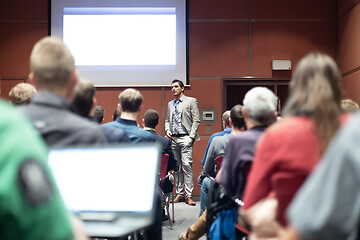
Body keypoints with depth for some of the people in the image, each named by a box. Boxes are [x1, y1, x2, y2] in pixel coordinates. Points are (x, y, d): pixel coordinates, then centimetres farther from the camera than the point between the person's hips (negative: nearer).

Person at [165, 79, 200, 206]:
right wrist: (167, 130, 3)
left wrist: (192, 137, -10)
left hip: (185, 138, -5)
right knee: (177, 167, 6)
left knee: (187, 166, -10)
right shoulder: (170, 104, 18)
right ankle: (179, 194, 13)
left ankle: (188, 195, -6)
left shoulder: (191, 101, 2)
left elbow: (196, 120, -3)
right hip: (173, 139, 5)